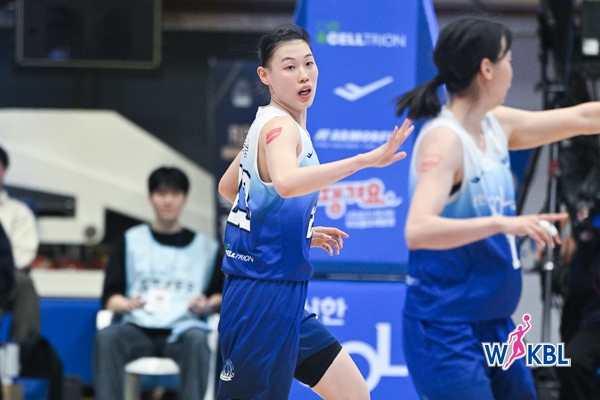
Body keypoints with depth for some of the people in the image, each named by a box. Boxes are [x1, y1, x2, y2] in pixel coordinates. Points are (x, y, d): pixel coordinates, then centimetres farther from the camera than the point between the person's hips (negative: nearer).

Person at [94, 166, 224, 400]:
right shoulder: (131, 241, 20)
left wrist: (208, 306, -3)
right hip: (139, 327, 1)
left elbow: (222, 294, 20)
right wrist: (127, 304, -10)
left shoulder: (206, 247, 21)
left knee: (196, 339, -37)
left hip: (182, 328, 0)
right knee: (106, 337, -34)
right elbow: (110, 297, 13)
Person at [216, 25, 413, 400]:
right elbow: (285, 182, -40)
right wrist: (367, 159, -44)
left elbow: (228, 186, 27)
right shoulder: (280, 125, -17)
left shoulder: (270, 124, 12)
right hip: (263, 297, -10)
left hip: (287, 298, 10)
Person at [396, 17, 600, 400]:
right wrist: (502, 223, -41)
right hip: (446, 332, -9)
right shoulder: (444, 140, -19)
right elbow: (417, 231, -33)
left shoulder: (495, 126, 6)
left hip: (495, 324, 9)